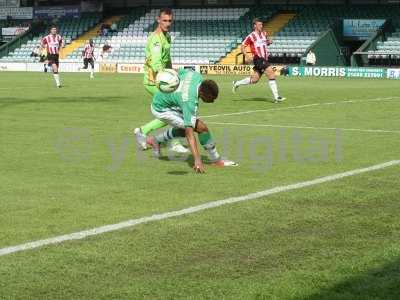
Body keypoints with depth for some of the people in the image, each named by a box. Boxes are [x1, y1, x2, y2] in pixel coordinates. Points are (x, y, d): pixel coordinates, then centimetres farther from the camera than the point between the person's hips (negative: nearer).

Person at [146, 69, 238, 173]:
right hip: (161, 110, -9)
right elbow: (189, 133, -41)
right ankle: (216, 160, 0)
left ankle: (155, 140, 39)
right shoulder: (190, 101, -37)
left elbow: (180, 72, 5)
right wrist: (197, 159, -47)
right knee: (201, 127, -16)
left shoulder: (197, 76, -17)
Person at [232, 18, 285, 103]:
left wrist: (269, 42, 7)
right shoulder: (251, 36, -6)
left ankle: (236, 83, 30)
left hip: (264, 59, 8)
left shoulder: (264, 34, 13)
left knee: (254, 79, 10)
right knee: (271, 74, -19)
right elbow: (242, 47, -4)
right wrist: (246, 56, -19)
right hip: (258, 59, -8)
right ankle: (276, 97, -17)